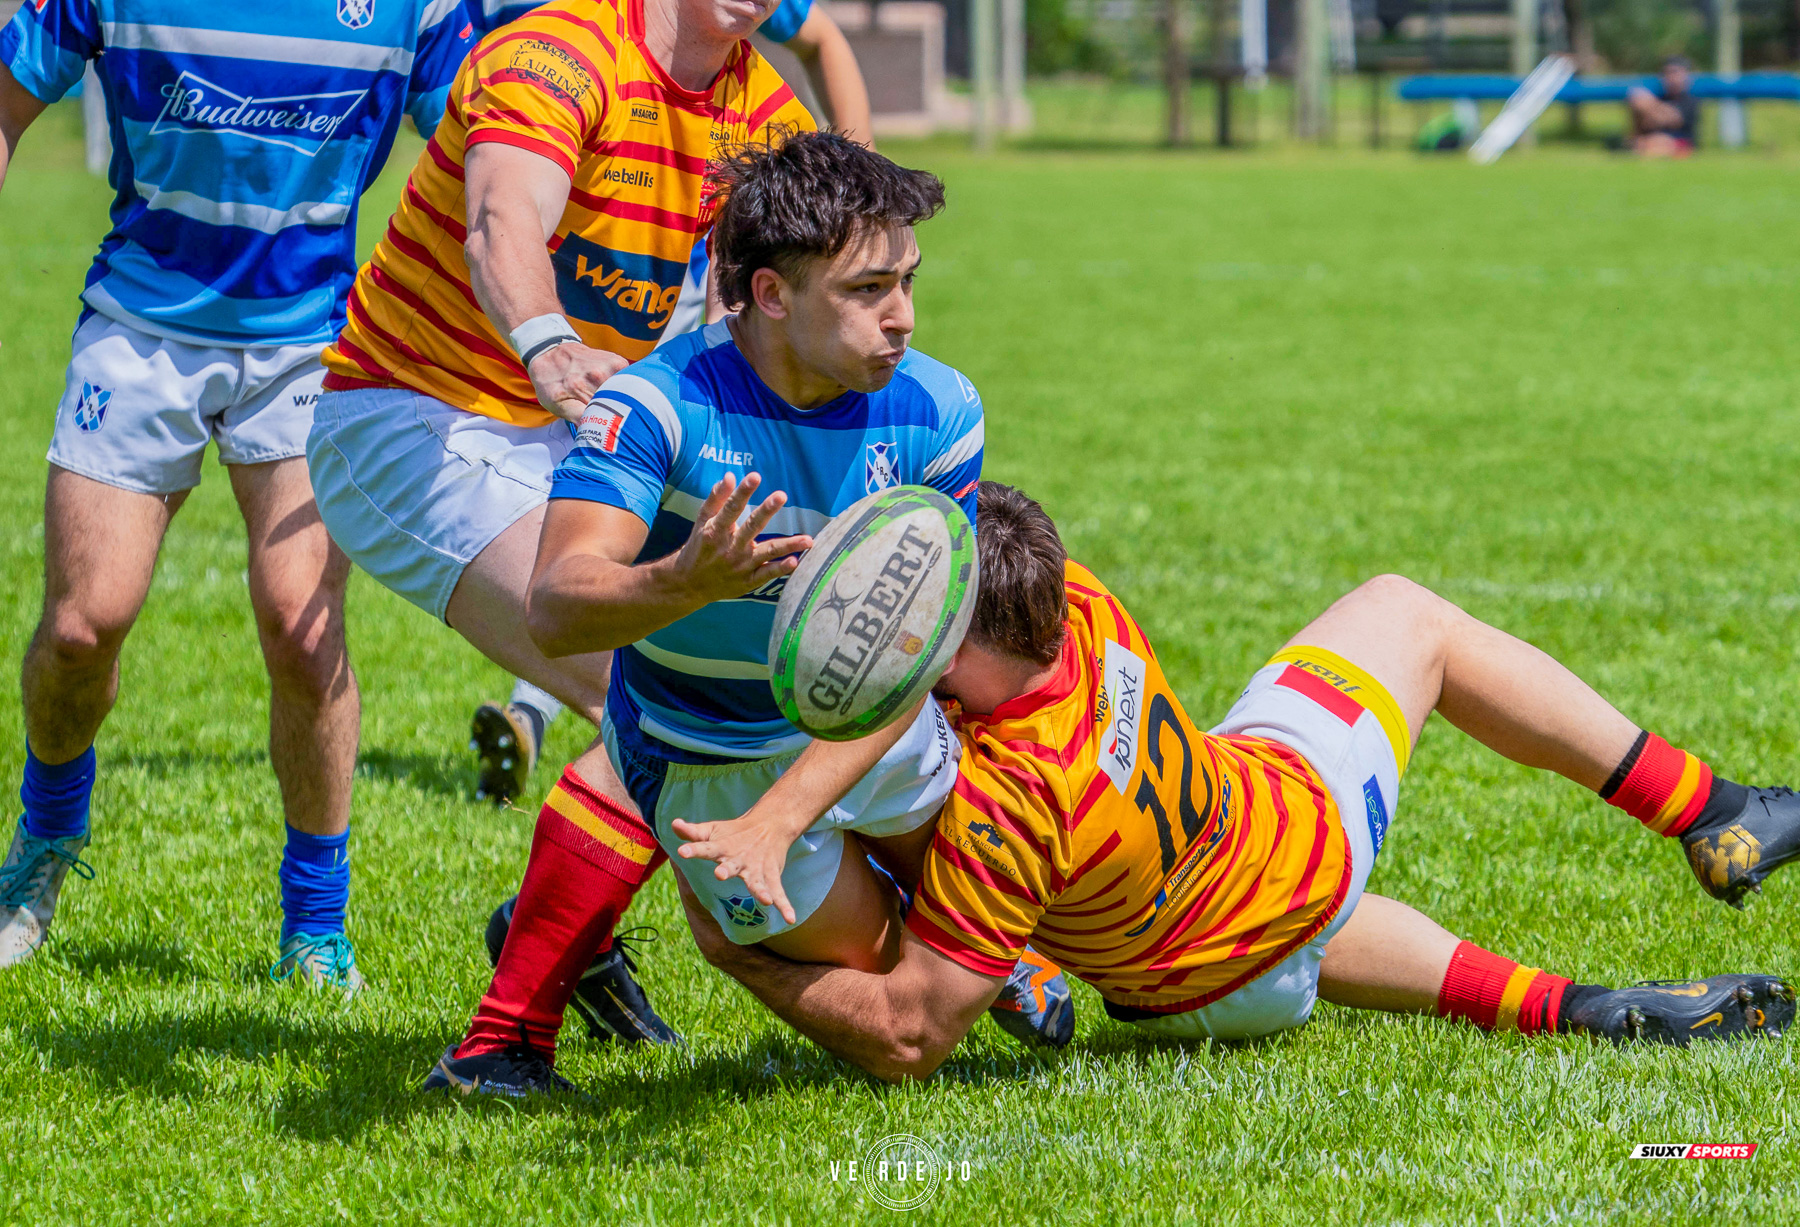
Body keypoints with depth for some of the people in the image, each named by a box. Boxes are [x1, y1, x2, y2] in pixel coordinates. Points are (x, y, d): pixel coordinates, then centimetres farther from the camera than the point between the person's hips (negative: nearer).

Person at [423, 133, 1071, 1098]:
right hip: (707, 756, -4)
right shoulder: (657, 405, -31)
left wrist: (779, 819, -36)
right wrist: (686, 583, -62)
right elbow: (553, 609, -40)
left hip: (869, 730, 4)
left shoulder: (938, 413, -21)